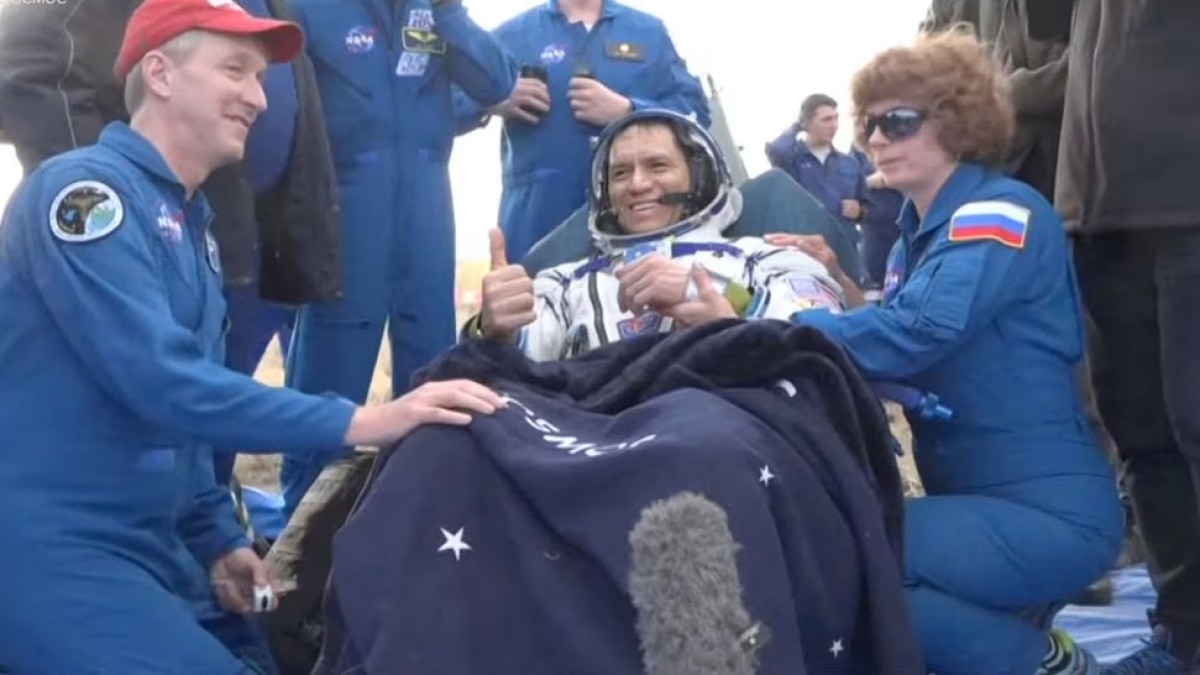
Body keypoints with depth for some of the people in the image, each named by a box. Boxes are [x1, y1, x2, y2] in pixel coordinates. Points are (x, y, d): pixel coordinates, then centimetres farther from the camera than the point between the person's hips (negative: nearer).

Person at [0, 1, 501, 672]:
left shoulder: (192, 223, 14)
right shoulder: (87, 189, -14)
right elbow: (159, 383, -25)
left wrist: (218, 539, 9)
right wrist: (361, 421, -24)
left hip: (146, 546, 9)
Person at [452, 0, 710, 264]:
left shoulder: (649, 31, 13)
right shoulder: (513, 34, 9)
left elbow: (694, 112, 4)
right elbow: (447, 104, 8)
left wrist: (626, 111, -12)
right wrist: (491, 101, -13)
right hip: (538, 211, -1)